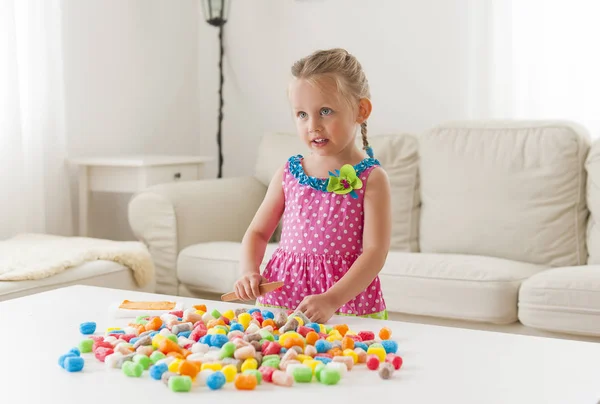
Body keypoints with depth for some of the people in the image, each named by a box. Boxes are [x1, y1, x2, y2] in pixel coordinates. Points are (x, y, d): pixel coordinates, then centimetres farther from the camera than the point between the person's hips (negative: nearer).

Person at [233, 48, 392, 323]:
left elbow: (375, 252, -11)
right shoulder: (288, 173, 7)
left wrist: (331, 300, -22)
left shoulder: (371, 179, -4)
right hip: (281, 296, 3)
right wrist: (249, 272, -4)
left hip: (348, 302, -3)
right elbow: (258, 232, 15)